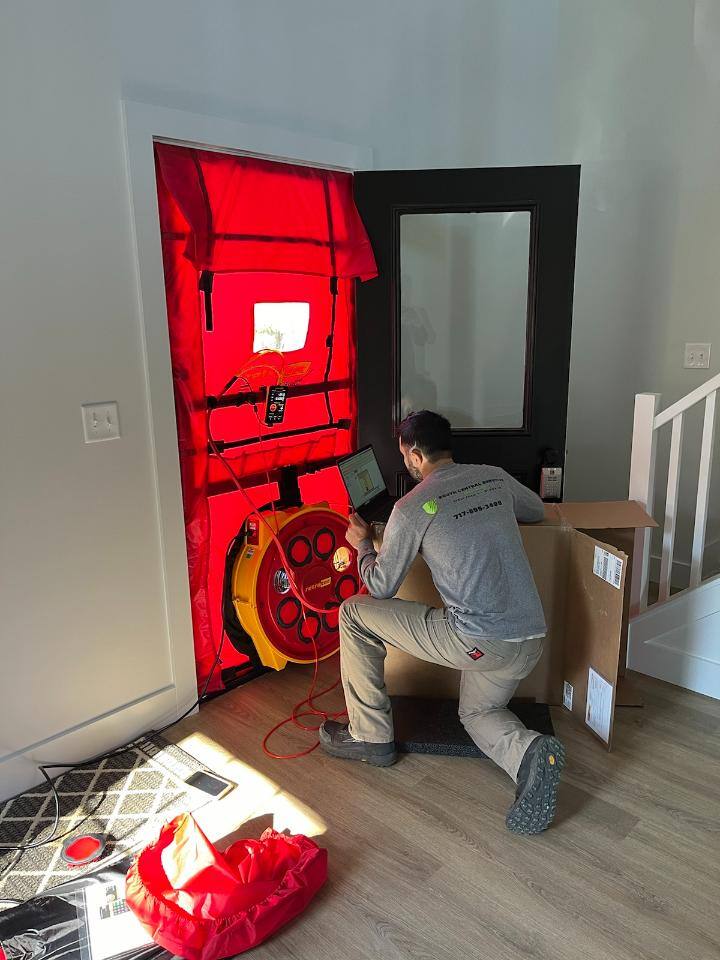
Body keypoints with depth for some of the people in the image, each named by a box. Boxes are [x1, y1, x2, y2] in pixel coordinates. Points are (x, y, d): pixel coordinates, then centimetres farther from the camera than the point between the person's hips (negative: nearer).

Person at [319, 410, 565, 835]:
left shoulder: (411, 509, -7)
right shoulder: (496, 477, 9)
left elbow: (381, 586, 4)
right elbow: (538, 510, 31)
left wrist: (362, 545, 23)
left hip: (478, 641, -7)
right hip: (532, 640, 7)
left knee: (354, 613, 7)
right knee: (477, 711, 32)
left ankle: (370, 736, 18)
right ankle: (531, 753, -2)